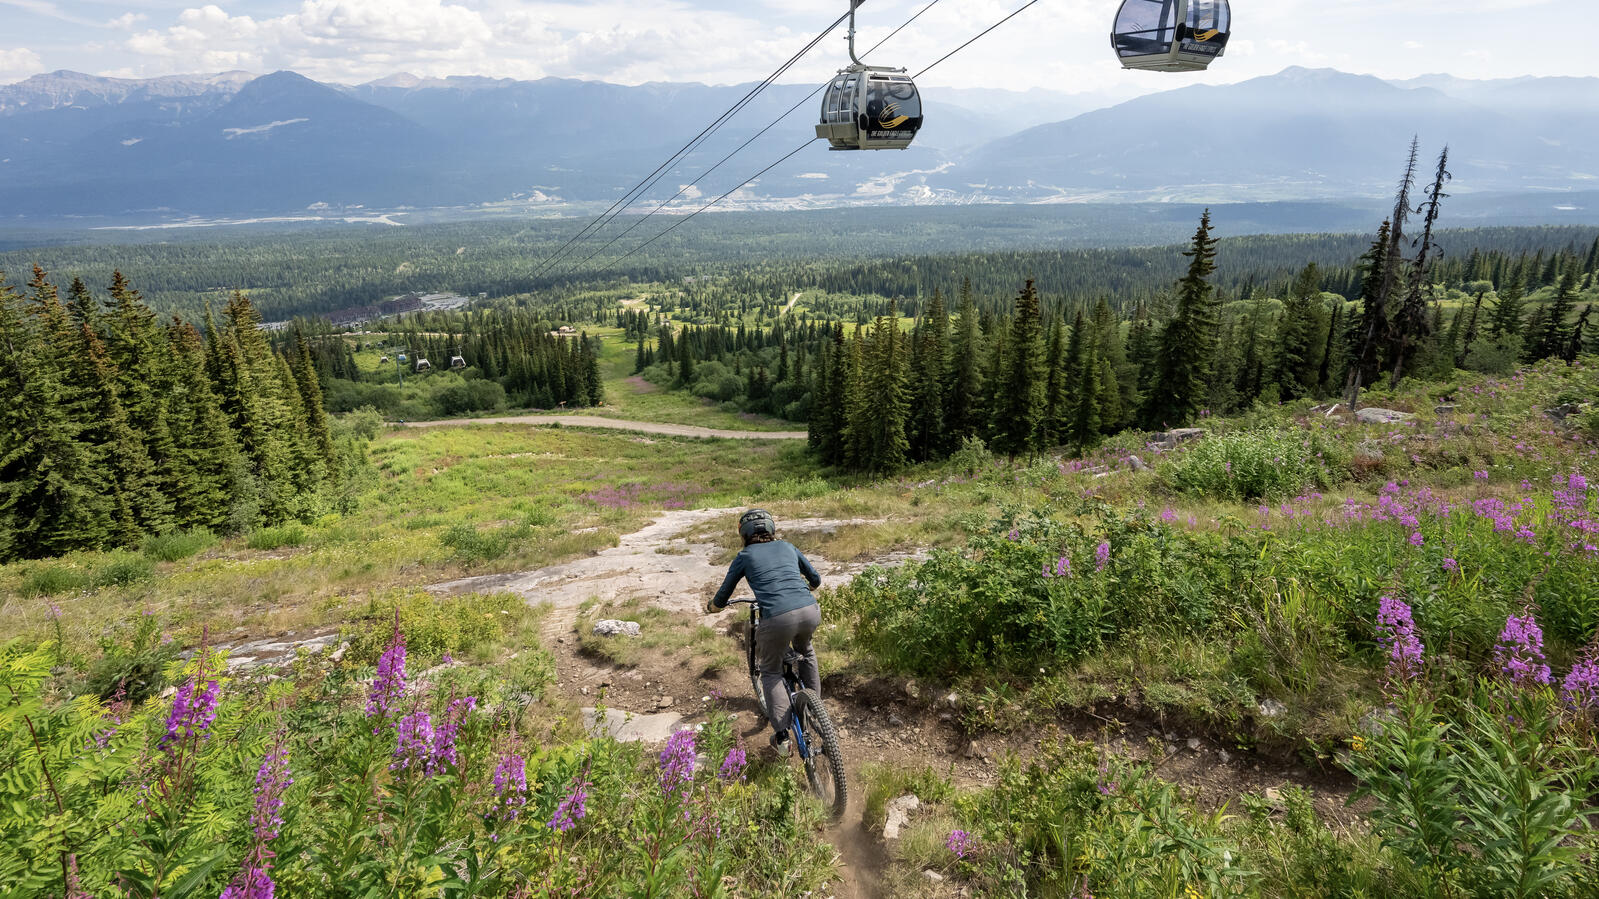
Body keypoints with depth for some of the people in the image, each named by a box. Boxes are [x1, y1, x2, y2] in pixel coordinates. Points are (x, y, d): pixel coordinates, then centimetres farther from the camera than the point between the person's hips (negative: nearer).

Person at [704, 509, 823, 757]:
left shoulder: (745, 557, 14)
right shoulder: (787, 547, 23)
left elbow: (721, 600, 19)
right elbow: (815, 579, 34)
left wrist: (711, 606, 42)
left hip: (777, 620, -3)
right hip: (810, 613, 3)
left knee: (771, 671, 23)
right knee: (805, 650, 37)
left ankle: (781, 736, 17)